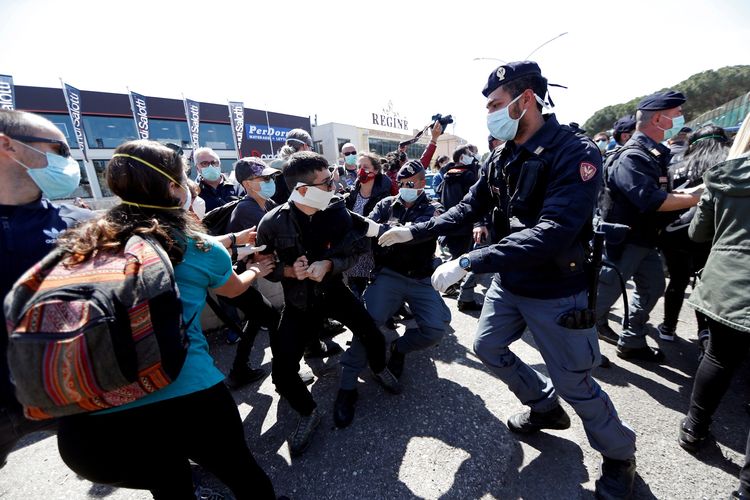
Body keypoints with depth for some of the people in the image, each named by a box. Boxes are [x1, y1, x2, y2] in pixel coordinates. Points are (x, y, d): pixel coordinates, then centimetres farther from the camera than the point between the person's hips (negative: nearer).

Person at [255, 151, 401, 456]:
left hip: (333, 290, 1)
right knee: (282, 372, -6)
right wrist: (289, 271, -25)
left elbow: (352, 252, -8)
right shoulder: (273, 222, -17)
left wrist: (328, 265, -26)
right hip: (299, 300, -1)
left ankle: (379, 370, 36)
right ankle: (308, 413, 26)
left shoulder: (337, 210, -12)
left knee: (374, 337, -3)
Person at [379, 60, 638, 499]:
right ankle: (546, 407, 43)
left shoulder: (575, 153, -20)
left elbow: (552, 232, -32)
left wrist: (468, 262, -35)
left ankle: (620, 454, 41)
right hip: (509, 284, 7)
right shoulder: (503, 160, 3)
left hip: (557, 293, -7)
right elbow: (469, 209, 6)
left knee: (574, 383, 8)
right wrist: (414, 232, 0)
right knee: (489, 348, 18)